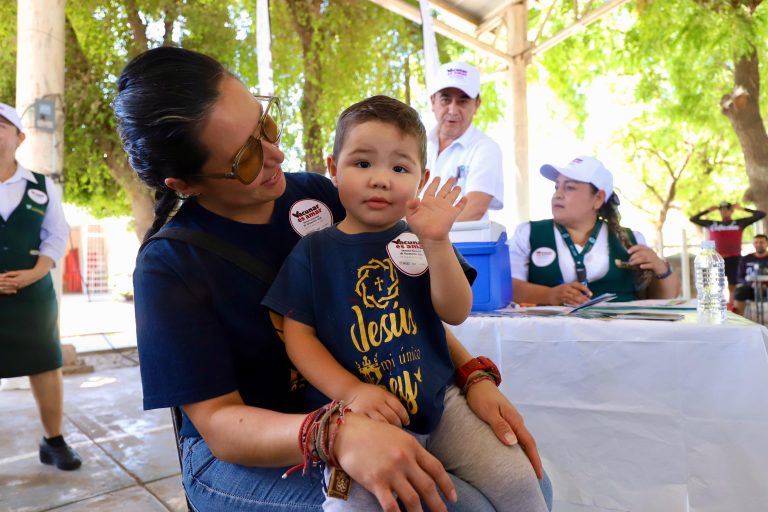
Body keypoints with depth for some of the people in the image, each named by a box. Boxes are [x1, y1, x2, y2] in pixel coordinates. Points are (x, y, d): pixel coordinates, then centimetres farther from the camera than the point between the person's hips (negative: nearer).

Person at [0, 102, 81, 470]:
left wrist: (33, 274, -10)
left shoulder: (41, 186, 6)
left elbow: (57, 235, 4)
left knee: (47, 367, 6)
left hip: (33, 293, 1)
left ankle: (54, 441, 21)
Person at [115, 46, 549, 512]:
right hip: (238, 452, -4)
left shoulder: (318, 194, -3)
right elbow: (217, 421, -18)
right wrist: (337, 435, -38)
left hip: (355, 417, 5)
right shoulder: (168, 266, -15)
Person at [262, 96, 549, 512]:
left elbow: (455, 313, -6)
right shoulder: (314, 251, 0)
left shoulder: (420, 240, 4)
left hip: (439, 401, 3)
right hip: (360, 417, -2)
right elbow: (298, 334, -2)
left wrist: (436, 242, -20)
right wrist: (352, 391, -14)